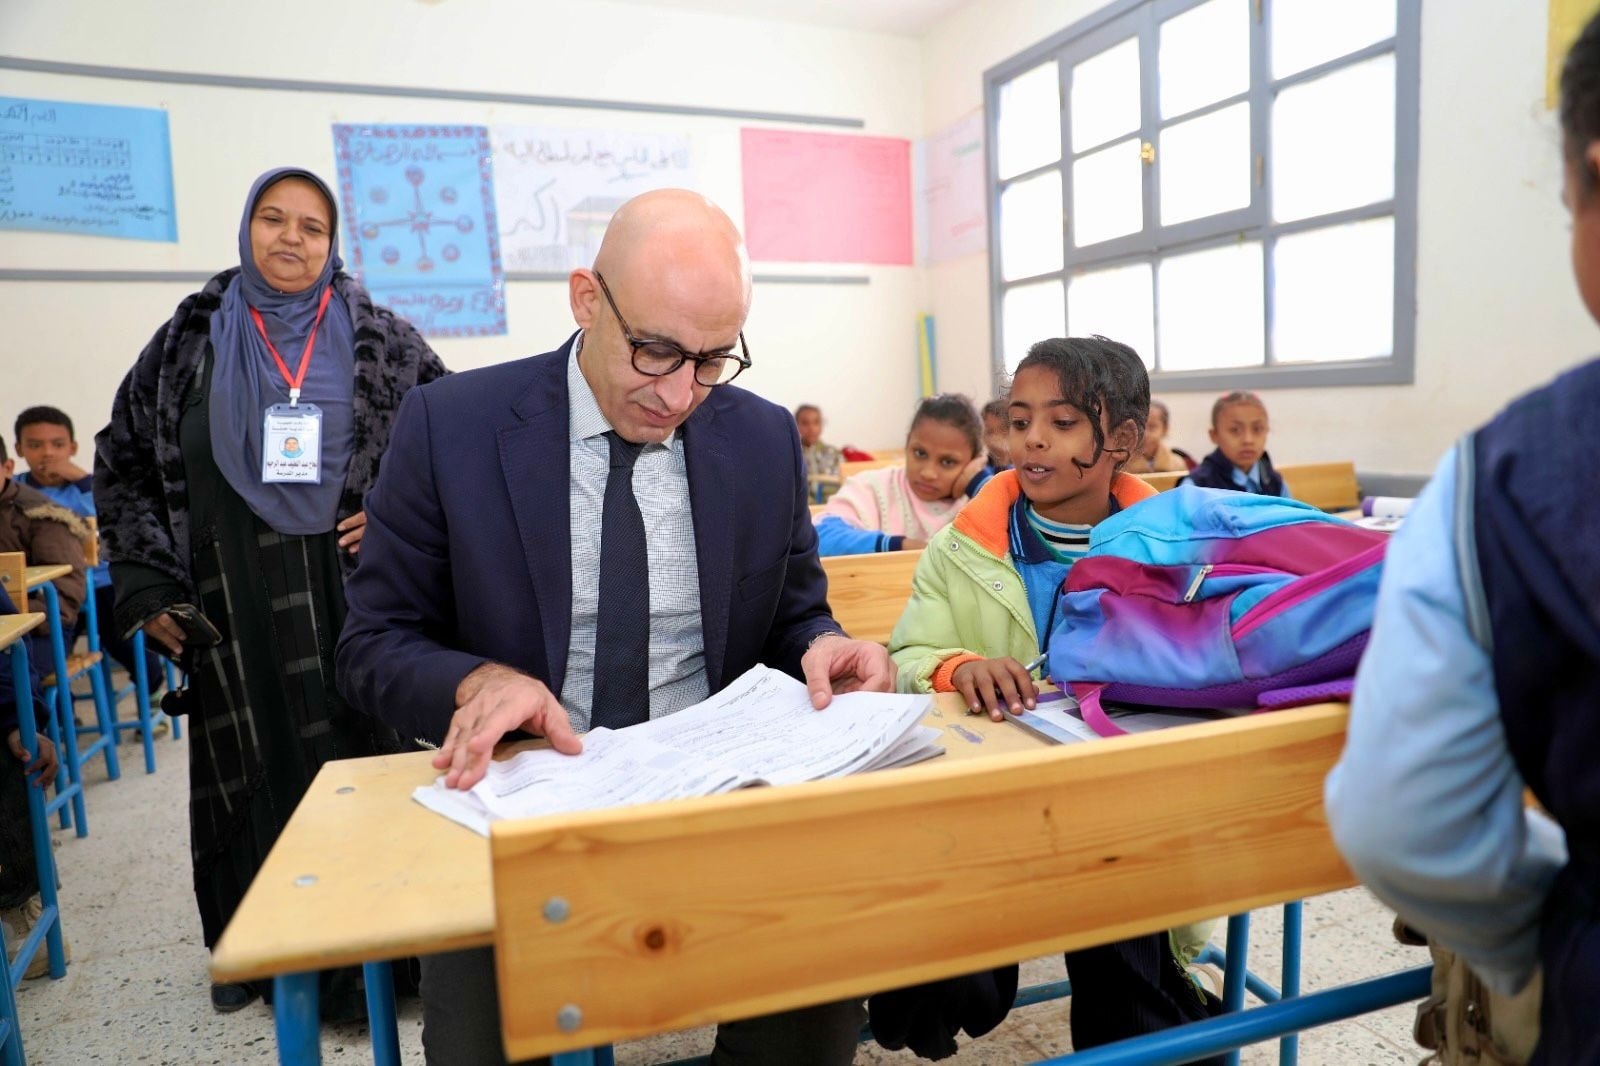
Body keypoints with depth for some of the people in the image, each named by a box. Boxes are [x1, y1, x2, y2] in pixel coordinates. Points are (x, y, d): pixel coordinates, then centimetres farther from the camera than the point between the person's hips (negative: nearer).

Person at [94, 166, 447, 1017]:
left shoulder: (380, 339, 2)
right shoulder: (188, 342, 5)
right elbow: (122, 464, 11)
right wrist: (145, 585, 3)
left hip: (353, 596, -1)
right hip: (232, 608, 1)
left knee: (360, 758, 4)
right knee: (250, 772, 11)